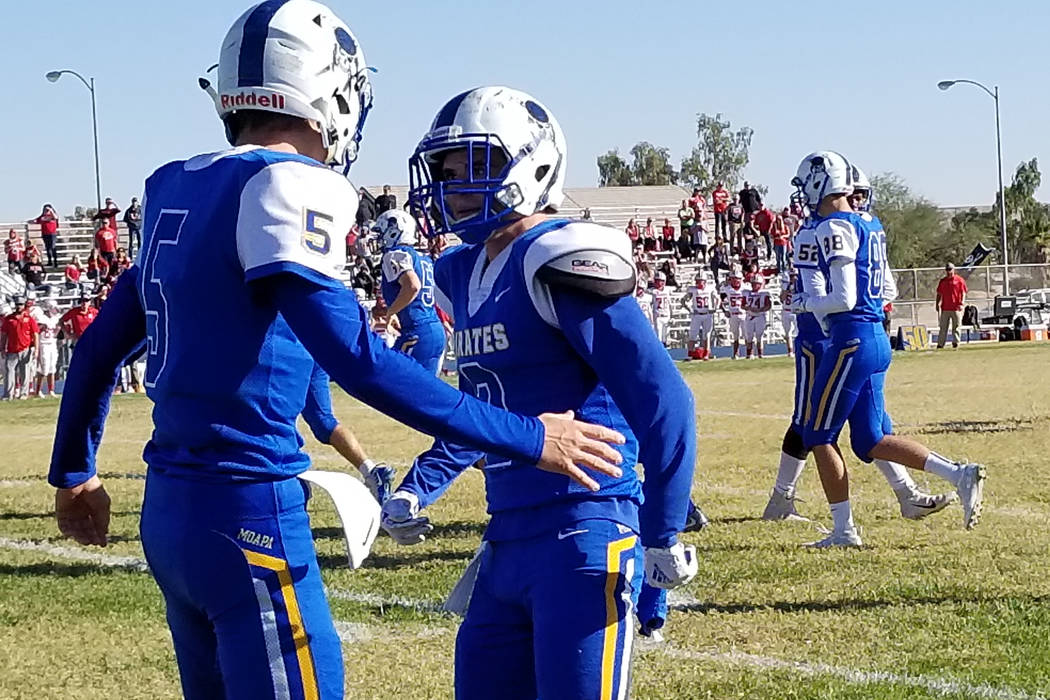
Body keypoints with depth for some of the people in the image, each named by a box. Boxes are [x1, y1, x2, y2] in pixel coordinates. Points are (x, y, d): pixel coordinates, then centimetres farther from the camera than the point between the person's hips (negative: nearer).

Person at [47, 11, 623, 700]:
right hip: (247, 515, -9)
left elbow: (101, 346, 21)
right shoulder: (288, 187, -13)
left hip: (169, 510, 9)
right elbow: (358, 359, -22)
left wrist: (74, 470, 36)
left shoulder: (177, 190, 12)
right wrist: (526, 439, -18)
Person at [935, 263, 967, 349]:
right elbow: (939, 294, 16)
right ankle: (940, 344, 8)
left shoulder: (959, 280, 2)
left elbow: (963, 293, -1)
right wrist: (937, 304, 5)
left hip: (956, 308, -3)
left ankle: (956, 342, 4)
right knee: (943, 328, 5)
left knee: (956, 327, 0)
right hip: (945, 309, 3)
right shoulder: (942, 281, 13)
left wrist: (962, 303, -14)